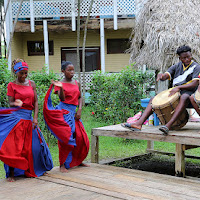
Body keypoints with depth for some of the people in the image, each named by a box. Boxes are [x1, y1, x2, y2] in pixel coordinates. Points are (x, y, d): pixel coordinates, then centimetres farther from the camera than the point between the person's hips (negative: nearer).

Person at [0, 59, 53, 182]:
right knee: (13, 145, -6)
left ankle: (32, 170, 22)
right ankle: (11, 173, 3)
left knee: (34, 145, 5)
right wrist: (16, 104, -25)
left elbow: (36, 102, 8)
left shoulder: (31, 84, 11)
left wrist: (35, 118, -3)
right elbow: (10, 103, -1)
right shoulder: (12, 85, 1)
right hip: (16, 117, -4)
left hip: (29, 118, 4)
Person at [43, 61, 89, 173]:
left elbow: (80, 98, 13)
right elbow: (62, 98, -16)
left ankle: (77, 160, 23)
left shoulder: (77, 83, 11)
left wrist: (79, 110, -1)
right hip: (63, 112, -6)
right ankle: (63, 164, 0)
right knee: (66, 137, -8)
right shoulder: (60, 83, -4)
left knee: (81, 137, 5)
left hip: (73, 113, 6)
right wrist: (60, 88, -33)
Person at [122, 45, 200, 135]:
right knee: (153, 99, -7)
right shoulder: (176, 66, 15)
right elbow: (166, 75, 1)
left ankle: (168, 125, -57)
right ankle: (139, 123, -24)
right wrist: (161, 76, -25)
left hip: (188, 92, -6)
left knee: (184, 97, -42)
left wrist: (178, 87, -27)